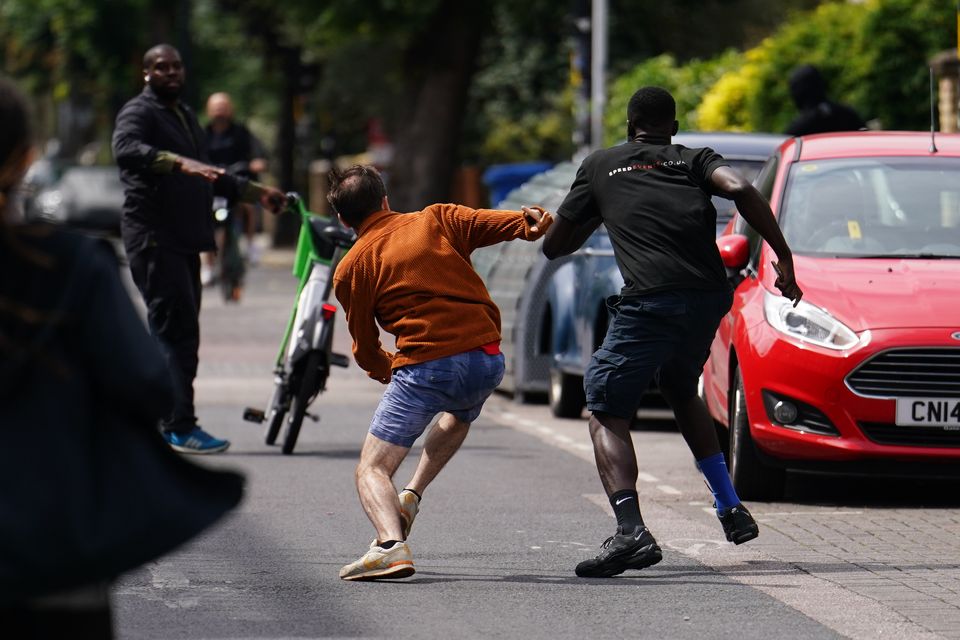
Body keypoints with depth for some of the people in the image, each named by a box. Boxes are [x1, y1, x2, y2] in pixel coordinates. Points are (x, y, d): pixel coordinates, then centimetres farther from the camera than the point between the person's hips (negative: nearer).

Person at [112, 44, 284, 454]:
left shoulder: (184, 116, 24)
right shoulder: (139, 112, -6)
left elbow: (209, 178, 35)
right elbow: (126, 150, -29)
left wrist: (256, 192, 32)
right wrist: (180, 163, -41)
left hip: (185, 240, 9)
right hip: (153, 239, -9)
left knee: (177, 333, 10)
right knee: (178, 330, -15)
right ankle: (179, 427, -17)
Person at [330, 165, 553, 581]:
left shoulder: (350, 269, 9)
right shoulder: (436, 220, 16)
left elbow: (366, 352, 15)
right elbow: (490, 221, -2)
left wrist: (384, 370, 35)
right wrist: (528, 224, -19)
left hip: (425, 367, -4)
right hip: (488, 359, 4)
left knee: (372, 471, 0)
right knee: (459, 415, 39)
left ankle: (391, 543, -28)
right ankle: (411, 497, 26)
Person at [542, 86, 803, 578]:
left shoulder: (599, 166, 18)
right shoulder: (695, 160, 20)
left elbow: (553, 246, 21)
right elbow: (740, 189, -3)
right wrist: (784, 258, -2)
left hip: (650, 302, -4)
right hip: (710, 297, 4)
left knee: (606, 413, 1)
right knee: (680, 392, 31)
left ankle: (630, 531, -21)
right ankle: (730, 508, 25)